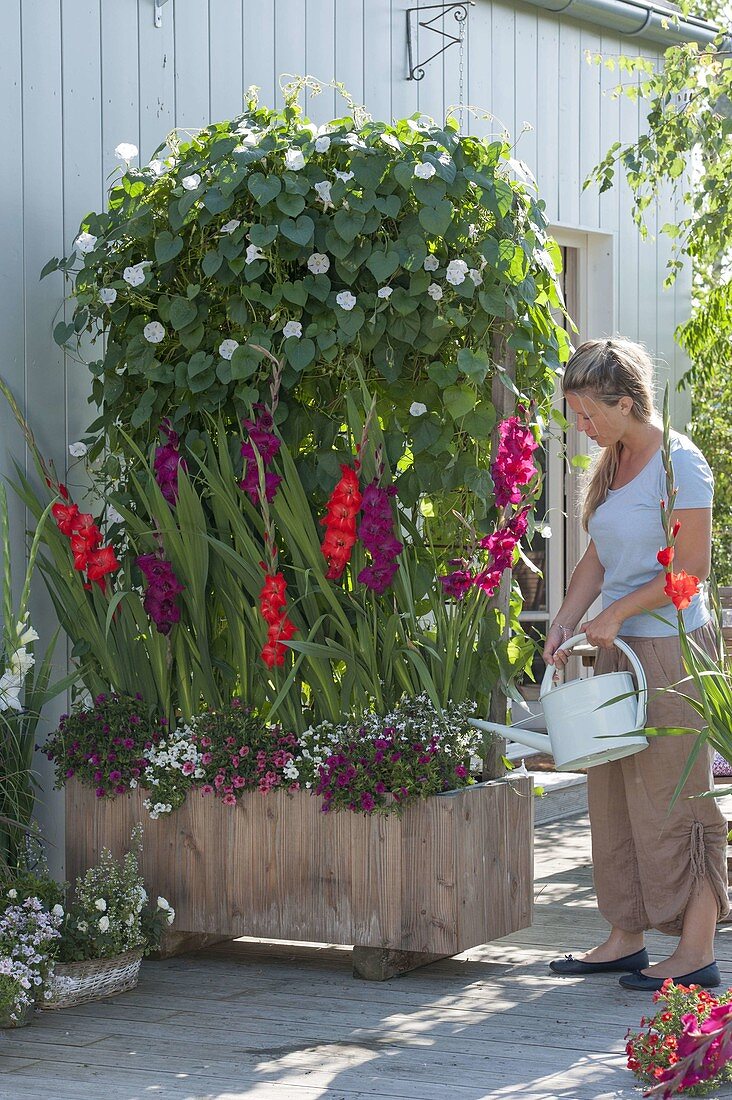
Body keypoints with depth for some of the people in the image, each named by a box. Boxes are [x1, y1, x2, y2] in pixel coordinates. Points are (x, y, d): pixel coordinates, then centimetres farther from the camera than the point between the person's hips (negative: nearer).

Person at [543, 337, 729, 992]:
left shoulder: (677, 461, -13)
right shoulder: (612, 463, 13)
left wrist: (615, 615, -14)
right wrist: (565, 623, 2)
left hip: (671, 649, -9)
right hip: (621, 649, 9)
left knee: (673, 802, -5)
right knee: (614, 796, 10)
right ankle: (626, 939, 18)